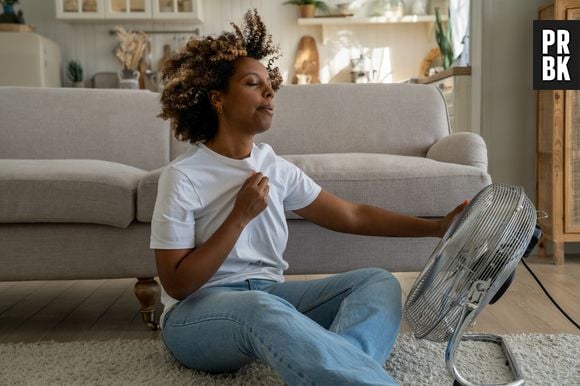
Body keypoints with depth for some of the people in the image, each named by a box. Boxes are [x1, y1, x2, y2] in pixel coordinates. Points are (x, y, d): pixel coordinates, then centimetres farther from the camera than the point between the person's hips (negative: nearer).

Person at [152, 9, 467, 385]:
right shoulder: (182, 177, -11)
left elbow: (352, 215, 8)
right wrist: (241, 216, -17)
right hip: (198, 312, -6)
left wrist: (437, 226, 4)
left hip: (269, 296, 7)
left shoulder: (276, 168, 6)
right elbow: (177, 284, -13)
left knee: (378, 281, -13)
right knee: (265, 310, -40)